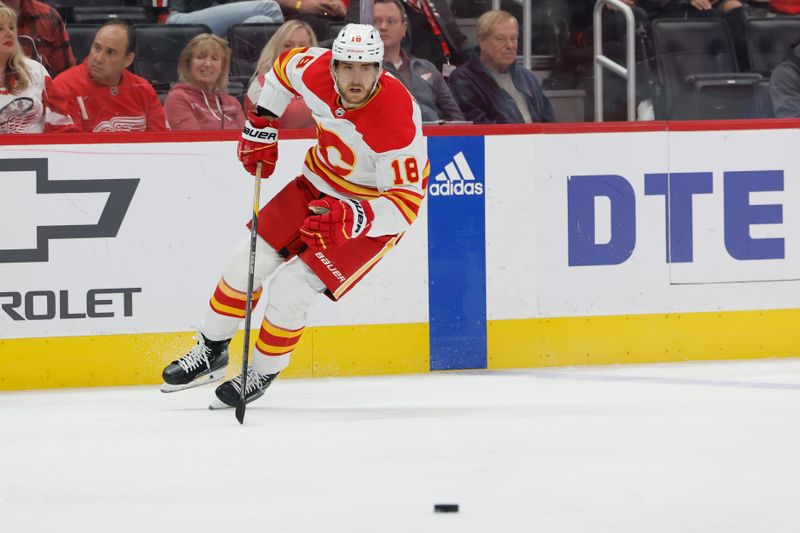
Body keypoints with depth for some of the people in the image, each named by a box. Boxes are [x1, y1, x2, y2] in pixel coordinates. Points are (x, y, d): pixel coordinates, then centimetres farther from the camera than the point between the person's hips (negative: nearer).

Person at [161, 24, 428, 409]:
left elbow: (407, 201, -31)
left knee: (291, 288, -14)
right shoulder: (316, 70, -20)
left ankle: (262, 374, 10)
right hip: (318, 187, 6)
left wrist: (355, 218, -45)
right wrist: (261, 124, 4)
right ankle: (210, 352, 24)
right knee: (250, 259, 3)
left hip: (375, 207, -6)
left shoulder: (397, 120, -36)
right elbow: (285, 65, 6)